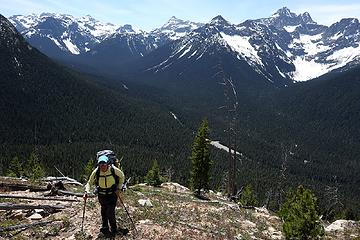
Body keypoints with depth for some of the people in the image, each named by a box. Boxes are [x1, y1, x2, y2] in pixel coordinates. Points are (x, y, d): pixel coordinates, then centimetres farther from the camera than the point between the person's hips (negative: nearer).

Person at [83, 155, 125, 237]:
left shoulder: (114, 170, -22)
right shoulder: (96, 172, -18)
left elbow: (122, 177, -3)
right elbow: (89, 182, -5)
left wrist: (119, 188, -8)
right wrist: (86, 191, -22)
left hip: (112, 194, -2)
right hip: (101, 195, 3)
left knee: (110, 213, -9)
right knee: (104, 212, 18)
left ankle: (114, 230, 13)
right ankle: (104, 228, 41)